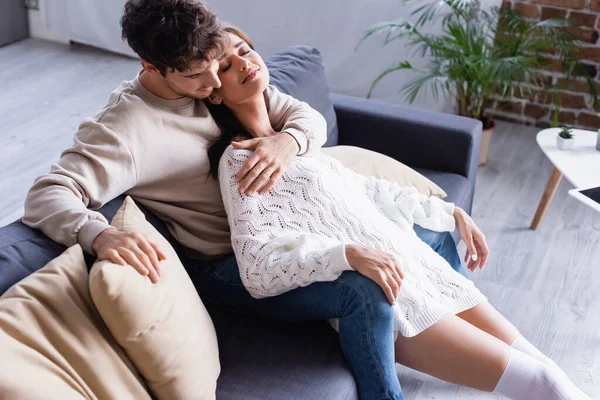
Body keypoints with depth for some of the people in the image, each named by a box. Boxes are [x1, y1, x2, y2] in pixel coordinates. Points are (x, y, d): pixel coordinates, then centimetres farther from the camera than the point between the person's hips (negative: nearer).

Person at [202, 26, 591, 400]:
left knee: (538, 362, 0)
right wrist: (349, 253, -28)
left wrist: (448, 212, 22)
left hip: (407, 263, 7)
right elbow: (257, 270, -16)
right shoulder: (240, 159, -6)